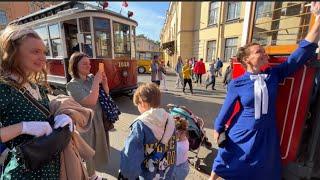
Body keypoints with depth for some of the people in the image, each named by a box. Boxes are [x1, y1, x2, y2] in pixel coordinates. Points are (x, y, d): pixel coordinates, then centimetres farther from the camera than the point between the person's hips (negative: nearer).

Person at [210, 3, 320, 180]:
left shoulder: (274, 75, -5)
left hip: (266, 133, 4)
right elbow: (227, 108, -9)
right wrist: (217, 129, 1)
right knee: (227, 161, 15)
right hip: (242, 133, -4)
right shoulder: (237, 84, -17)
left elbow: (302, 53, -8)